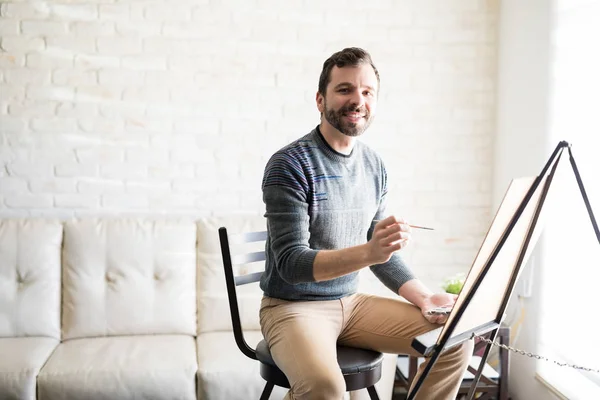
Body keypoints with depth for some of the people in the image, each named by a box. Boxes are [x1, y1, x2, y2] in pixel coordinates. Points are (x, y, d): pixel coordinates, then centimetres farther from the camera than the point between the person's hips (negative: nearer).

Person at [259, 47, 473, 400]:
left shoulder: (375, 166, 4)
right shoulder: (290, 164, -16)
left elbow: (383, 254, 11)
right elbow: (291, 263, -22)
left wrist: (423, 298, -5)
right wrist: (367, 252, -36)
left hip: (352, 302, 7)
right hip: (293, 306, -6)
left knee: (456, 340, -2)